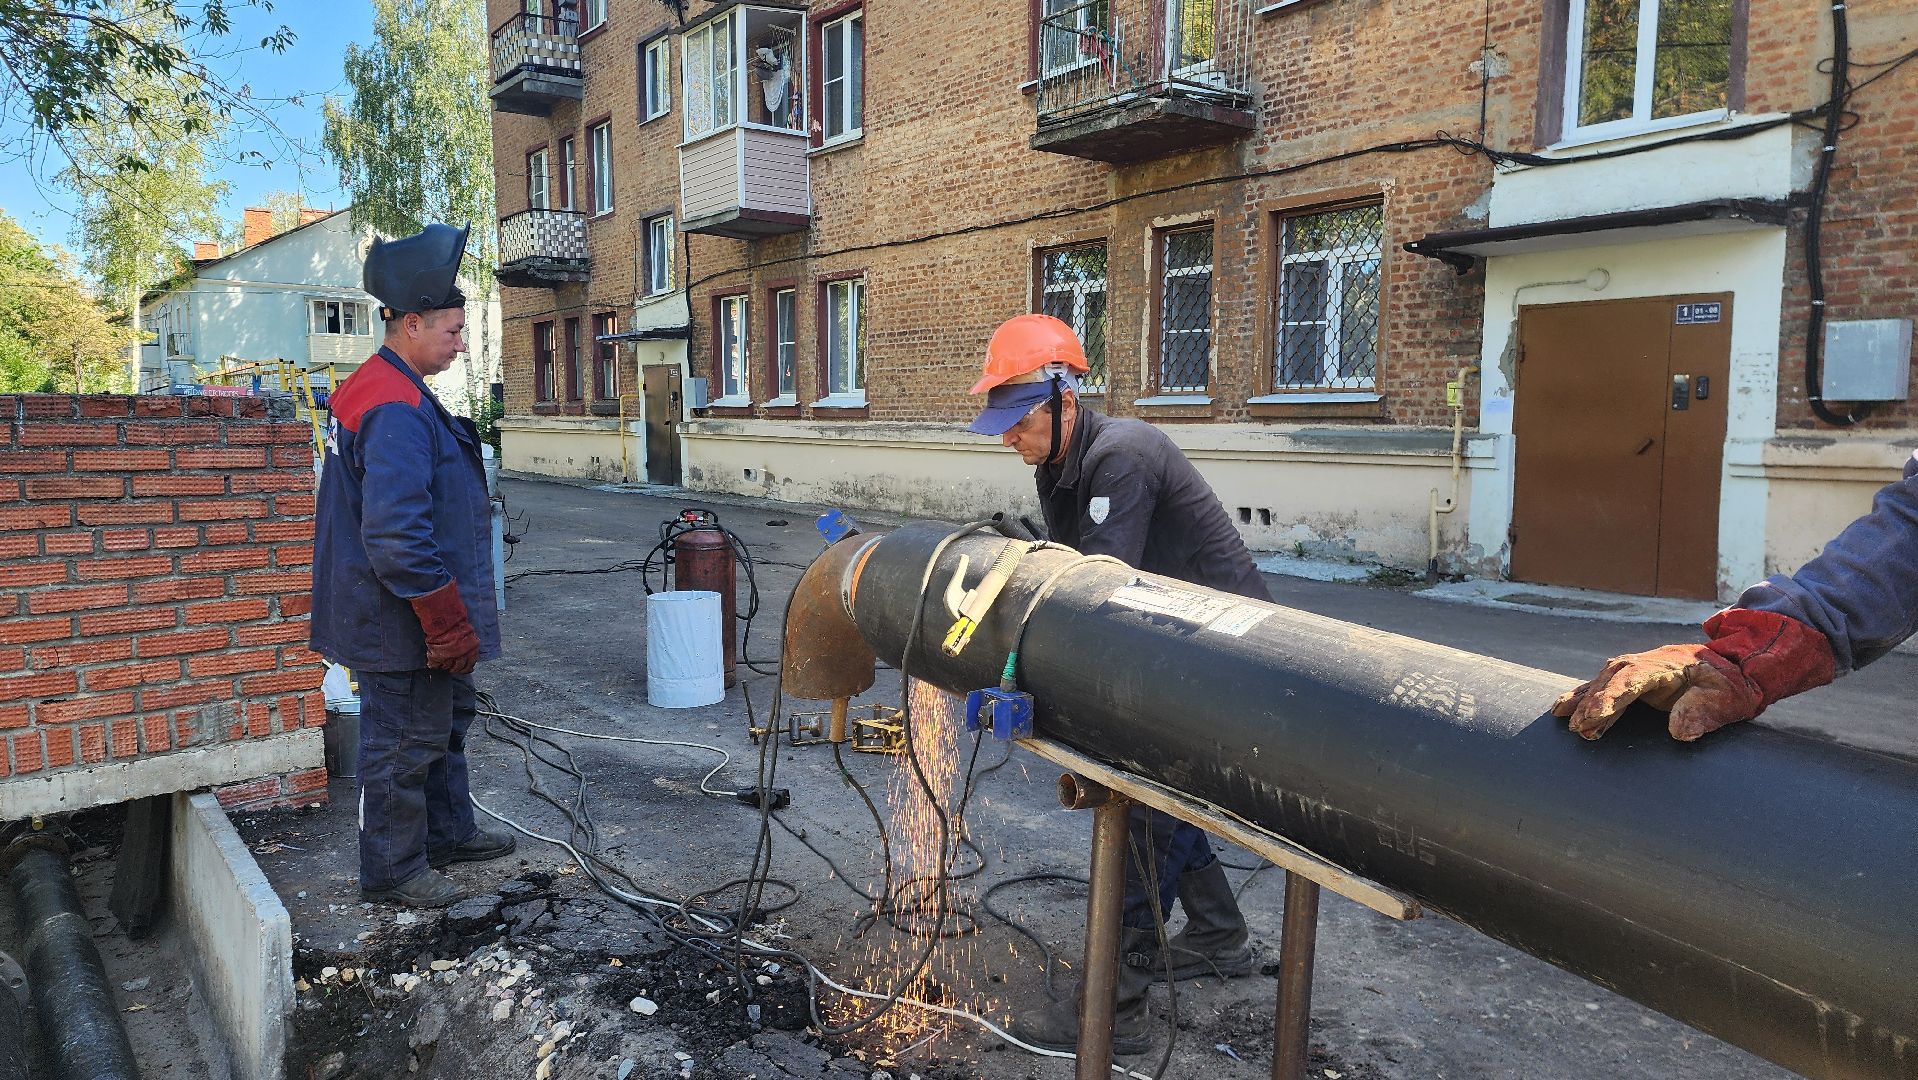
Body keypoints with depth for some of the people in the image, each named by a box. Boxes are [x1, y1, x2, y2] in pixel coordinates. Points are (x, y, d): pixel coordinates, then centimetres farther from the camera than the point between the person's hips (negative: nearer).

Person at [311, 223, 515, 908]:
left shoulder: (377, 389, 12)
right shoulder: (397, 410, -24)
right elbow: (398, 537, -31)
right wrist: (449, 624, -24)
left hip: (406, 616, 11)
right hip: (403, 622, -11)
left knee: (443, 718, 23)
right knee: (405, 741, 4)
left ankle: (448, 832, 39)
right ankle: (392, 871, 20)